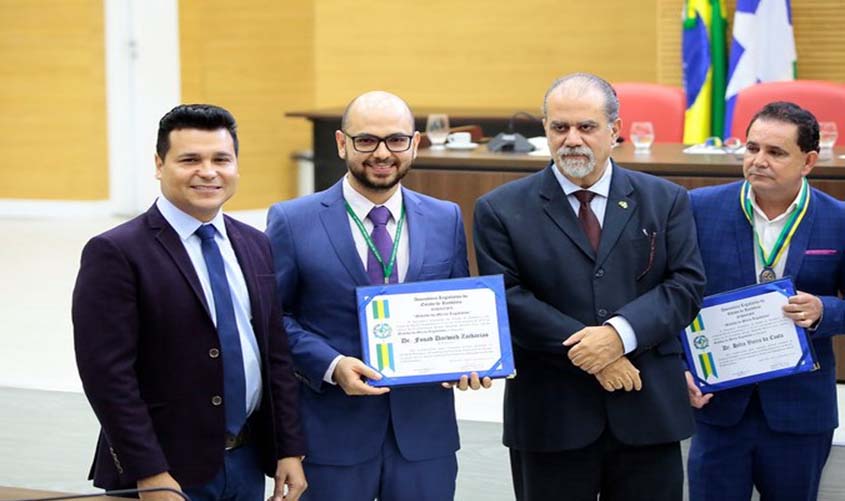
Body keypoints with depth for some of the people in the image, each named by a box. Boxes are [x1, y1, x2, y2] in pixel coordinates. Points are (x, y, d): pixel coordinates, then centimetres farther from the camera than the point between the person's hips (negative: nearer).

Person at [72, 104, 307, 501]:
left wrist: (290, 451, 5)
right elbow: (107, 374, -15)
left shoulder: (255, 246, 9)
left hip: (248, 466, 6)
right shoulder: (115, 254, -10)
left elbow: (277, 355, 12)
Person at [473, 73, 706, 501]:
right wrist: (587, 353, -16)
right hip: (550, 417, -1)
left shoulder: (665, 201, 7)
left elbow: (686, 284, 0)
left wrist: (621, 334, -17)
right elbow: (508, 300, -8)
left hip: (649, 413, 2)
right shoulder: (502, 210, 1)